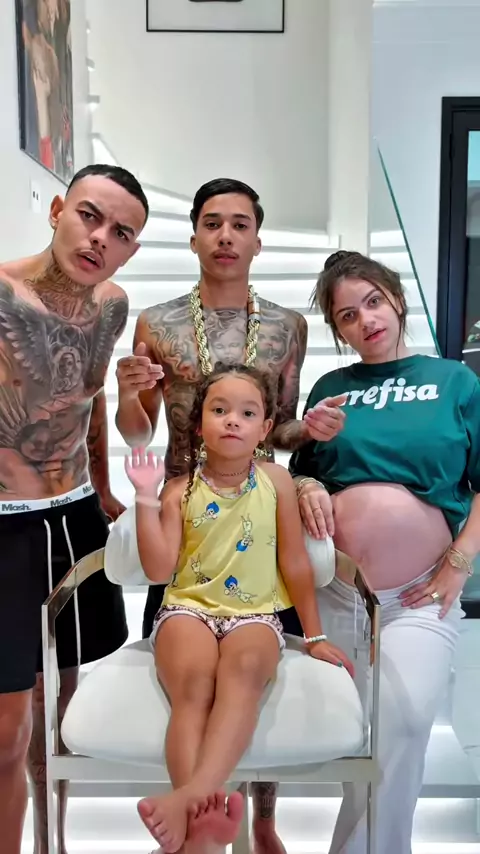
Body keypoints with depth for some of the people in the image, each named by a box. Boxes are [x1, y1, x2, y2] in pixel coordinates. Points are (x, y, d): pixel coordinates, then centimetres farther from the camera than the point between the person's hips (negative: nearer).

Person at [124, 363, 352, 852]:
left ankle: (192, 796, -47)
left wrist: (314, 636, 11)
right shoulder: (180, 490, 3)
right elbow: (158, 570, -4)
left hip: (254, 613, 0)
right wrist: (146, 497, -11)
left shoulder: (276, 481, 4)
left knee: (244, 668, -35)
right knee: (194, 685, -31)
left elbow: (295, 562, 8)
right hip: (189, 608, 1)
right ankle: (200, 814, -40)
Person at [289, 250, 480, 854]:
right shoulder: (330, 388, 9)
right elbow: (300, 473, 13)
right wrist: (306, 487, -9)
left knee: (401, 725, -17)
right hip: (336, 589, 2)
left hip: (421, 595, -2)